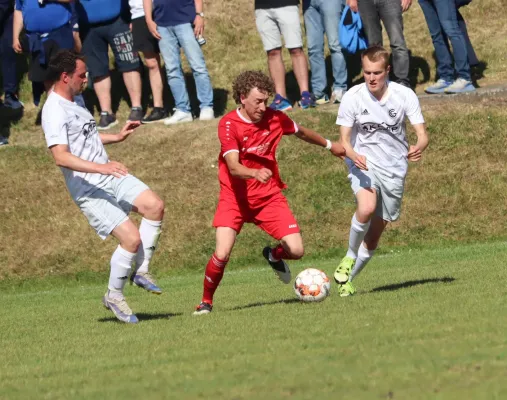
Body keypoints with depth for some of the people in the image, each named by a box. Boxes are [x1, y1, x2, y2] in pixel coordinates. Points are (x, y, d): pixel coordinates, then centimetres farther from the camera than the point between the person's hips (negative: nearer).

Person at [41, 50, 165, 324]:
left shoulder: (72, 104, 15)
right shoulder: (54, 112, -17)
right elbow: (61, 156, -28)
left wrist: (118, 137, 28)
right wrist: (100, 167, -36)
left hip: (111, 178, 9)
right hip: (89, 190, -9)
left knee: (154, 206, -12)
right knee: (131, 238, -16)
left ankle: (141, 271, 1)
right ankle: (114, 296, 4)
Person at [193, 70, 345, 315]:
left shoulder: (274, 118, -3)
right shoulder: (229, 124, -16)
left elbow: (301, 132, 19)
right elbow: (233, 167, -28)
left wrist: (329, 145, 34)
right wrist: (256, 173, -48)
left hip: (268, 196, 4)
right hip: (235, 198, -4)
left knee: (296, 250, -9)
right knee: (222, 254, -20)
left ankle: (273, 256, 29)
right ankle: (206, 302, 5)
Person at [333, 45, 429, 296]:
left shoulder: (404, 95, -9)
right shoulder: (353, 97, -11)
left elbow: (422, 134, -11)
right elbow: (344, 139, -8)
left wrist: (418, 148, -35)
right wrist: (353, 155, -32)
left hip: (394, 168, 2)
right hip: (363, 164, -2)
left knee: (374, 235, 7)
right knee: (366, 208, -32)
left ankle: (347, 280, 23)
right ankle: (350, 257, -8)